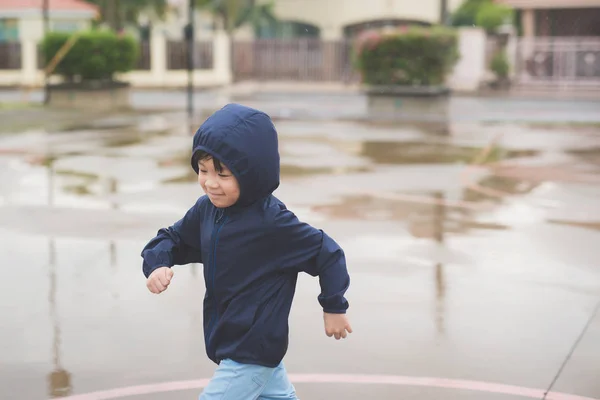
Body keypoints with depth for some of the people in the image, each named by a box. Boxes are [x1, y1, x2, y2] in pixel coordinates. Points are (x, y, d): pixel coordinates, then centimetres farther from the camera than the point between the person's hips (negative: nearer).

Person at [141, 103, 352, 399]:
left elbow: (327, 253, -16)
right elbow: (172, 239, 10)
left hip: (252, 351, -8)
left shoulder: (271, 222, -25)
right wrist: (158, 264, -12)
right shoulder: (206, 209, -4)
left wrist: (334, 307, -5)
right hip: (229, 341, 8)